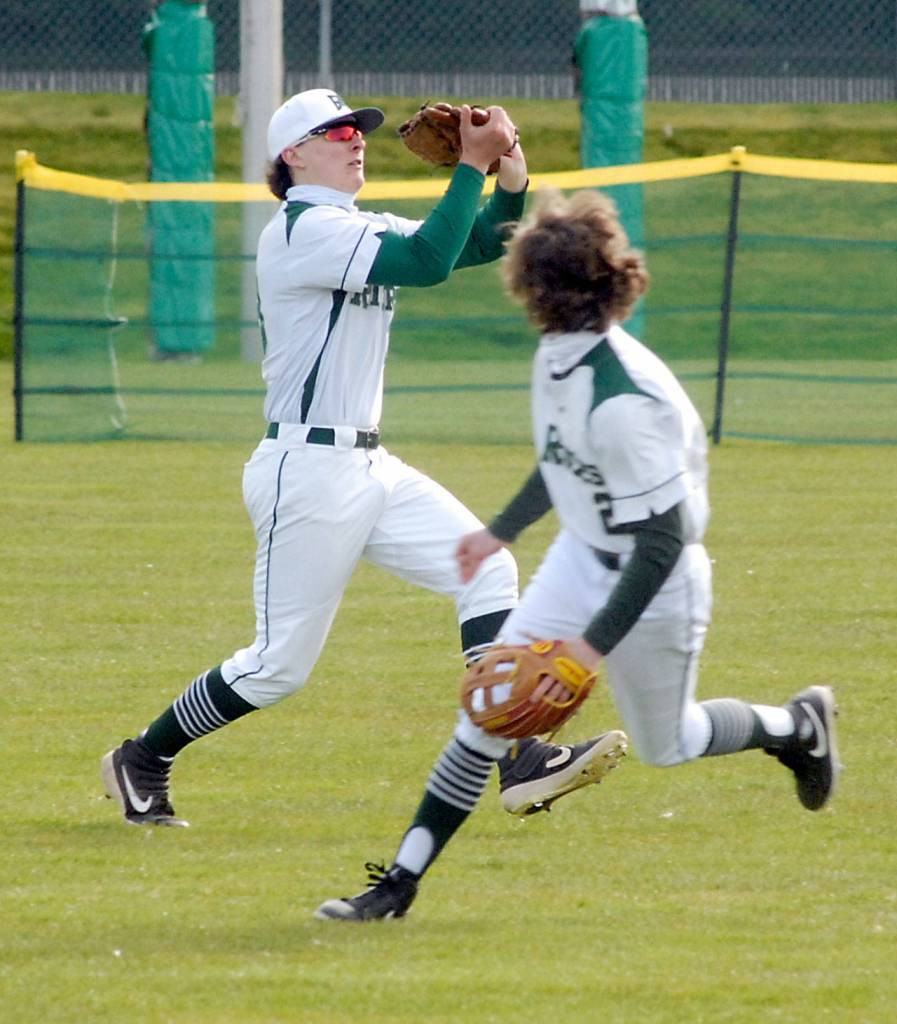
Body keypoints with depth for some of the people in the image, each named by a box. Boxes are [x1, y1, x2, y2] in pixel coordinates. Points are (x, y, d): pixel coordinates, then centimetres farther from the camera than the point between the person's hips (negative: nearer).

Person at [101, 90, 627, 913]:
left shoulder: (364, 229, 14)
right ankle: (142, 763, 18)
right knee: (281, 664, -1)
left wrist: (511, 174, -6)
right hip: (307, 471, -9)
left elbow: (485, 244, 12)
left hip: (369, 468, 9)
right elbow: (429, 262, -26)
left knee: (488, 574, -6)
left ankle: (516, 756, -12)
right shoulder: (304, 229, -14)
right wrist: (471, 167, -21)